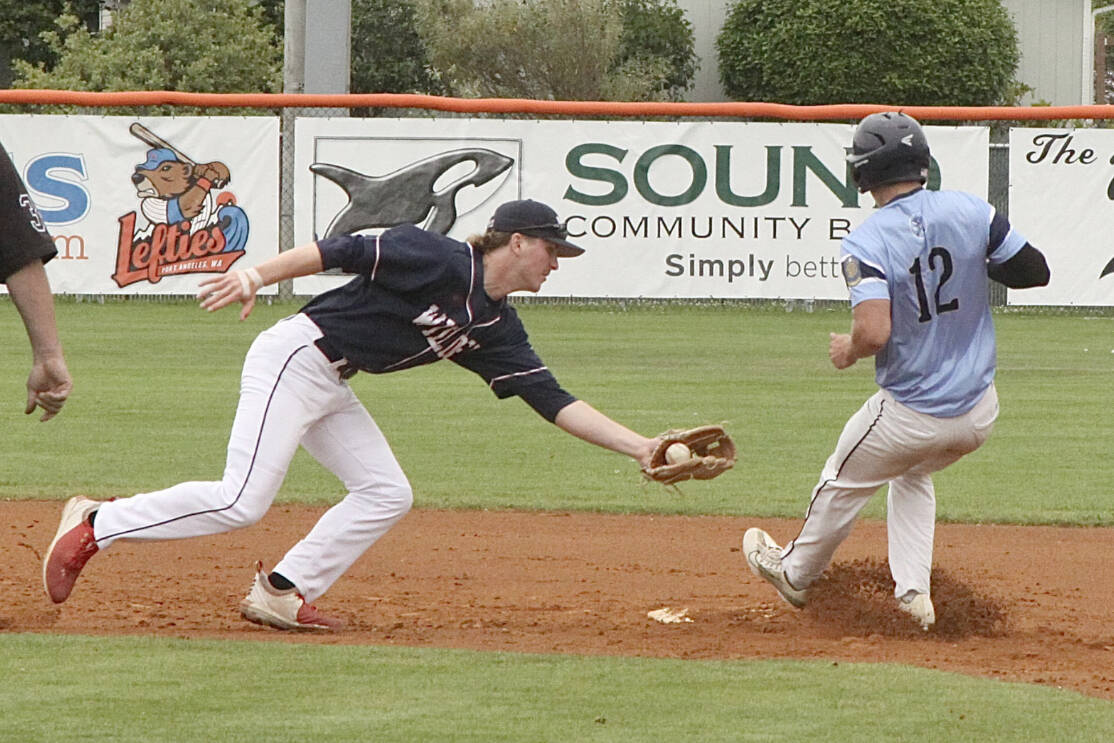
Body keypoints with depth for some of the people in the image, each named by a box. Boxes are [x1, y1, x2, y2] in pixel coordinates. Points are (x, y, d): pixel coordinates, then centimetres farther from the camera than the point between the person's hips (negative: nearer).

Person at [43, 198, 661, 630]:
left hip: (331, 390, 9)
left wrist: (639, 447, 1)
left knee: (386, 494, 0)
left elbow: (553, 402, 8)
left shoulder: (496, 329, 10)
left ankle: (280, 593, 1)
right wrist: (256, 275, -28)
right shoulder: (438, 260, -14)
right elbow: (343, 252, -17)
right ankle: (94, 525, -6)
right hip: (295, 357, -9)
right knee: (241, 502, -17)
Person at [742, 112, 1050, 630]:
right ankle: (913, 593, 25)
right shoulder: (971, 211, -7)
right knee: (913, 473, 33)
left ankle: (795, 573, 45)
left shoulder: (866, 243, -19)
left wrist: (847, 350, -6)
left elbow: (874, 332, -29)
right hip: (980, 412, 5)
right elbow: (1035, 271, -1)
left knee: (842, 485, 23)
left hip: (909, 415, -5)